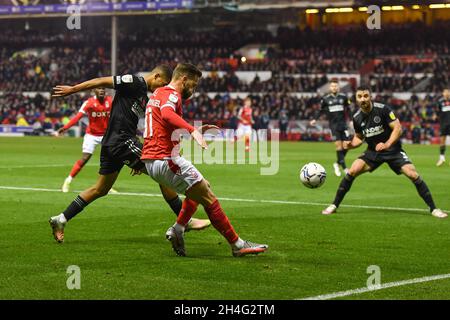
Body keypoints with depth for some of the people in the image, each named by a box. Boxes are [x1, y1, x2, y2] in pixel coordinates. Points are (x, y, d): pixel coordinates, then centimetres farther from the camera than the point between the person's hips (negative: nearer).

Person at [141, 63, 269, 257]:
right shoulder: (172, 95, -9)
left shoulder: (158, 94, 22)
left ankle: (177, 230, 10)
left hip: (151, 161, 10)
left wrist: (196, 130, 26)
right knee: (208, 198, -7)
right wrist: (193, 131, -45)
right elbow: (166, 114, -34)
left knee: (200, 188, 25)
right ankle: (237, 245, -5)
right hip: (166, 160, -10)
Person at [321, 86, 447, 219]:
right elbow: (359, 137, 12)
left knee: (413, 174, -19)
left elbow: (398, 128, -18)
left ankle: (433, 209, -6)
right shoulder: (357, 118, -4)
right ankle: (334, 205, -2)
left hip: (393, 149, -3)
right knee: (352, 171, -15)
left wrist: (387, 144, -31)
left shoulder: (382, 109, -17)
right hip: (373, 151, 3)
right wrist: (351, 144, -9)